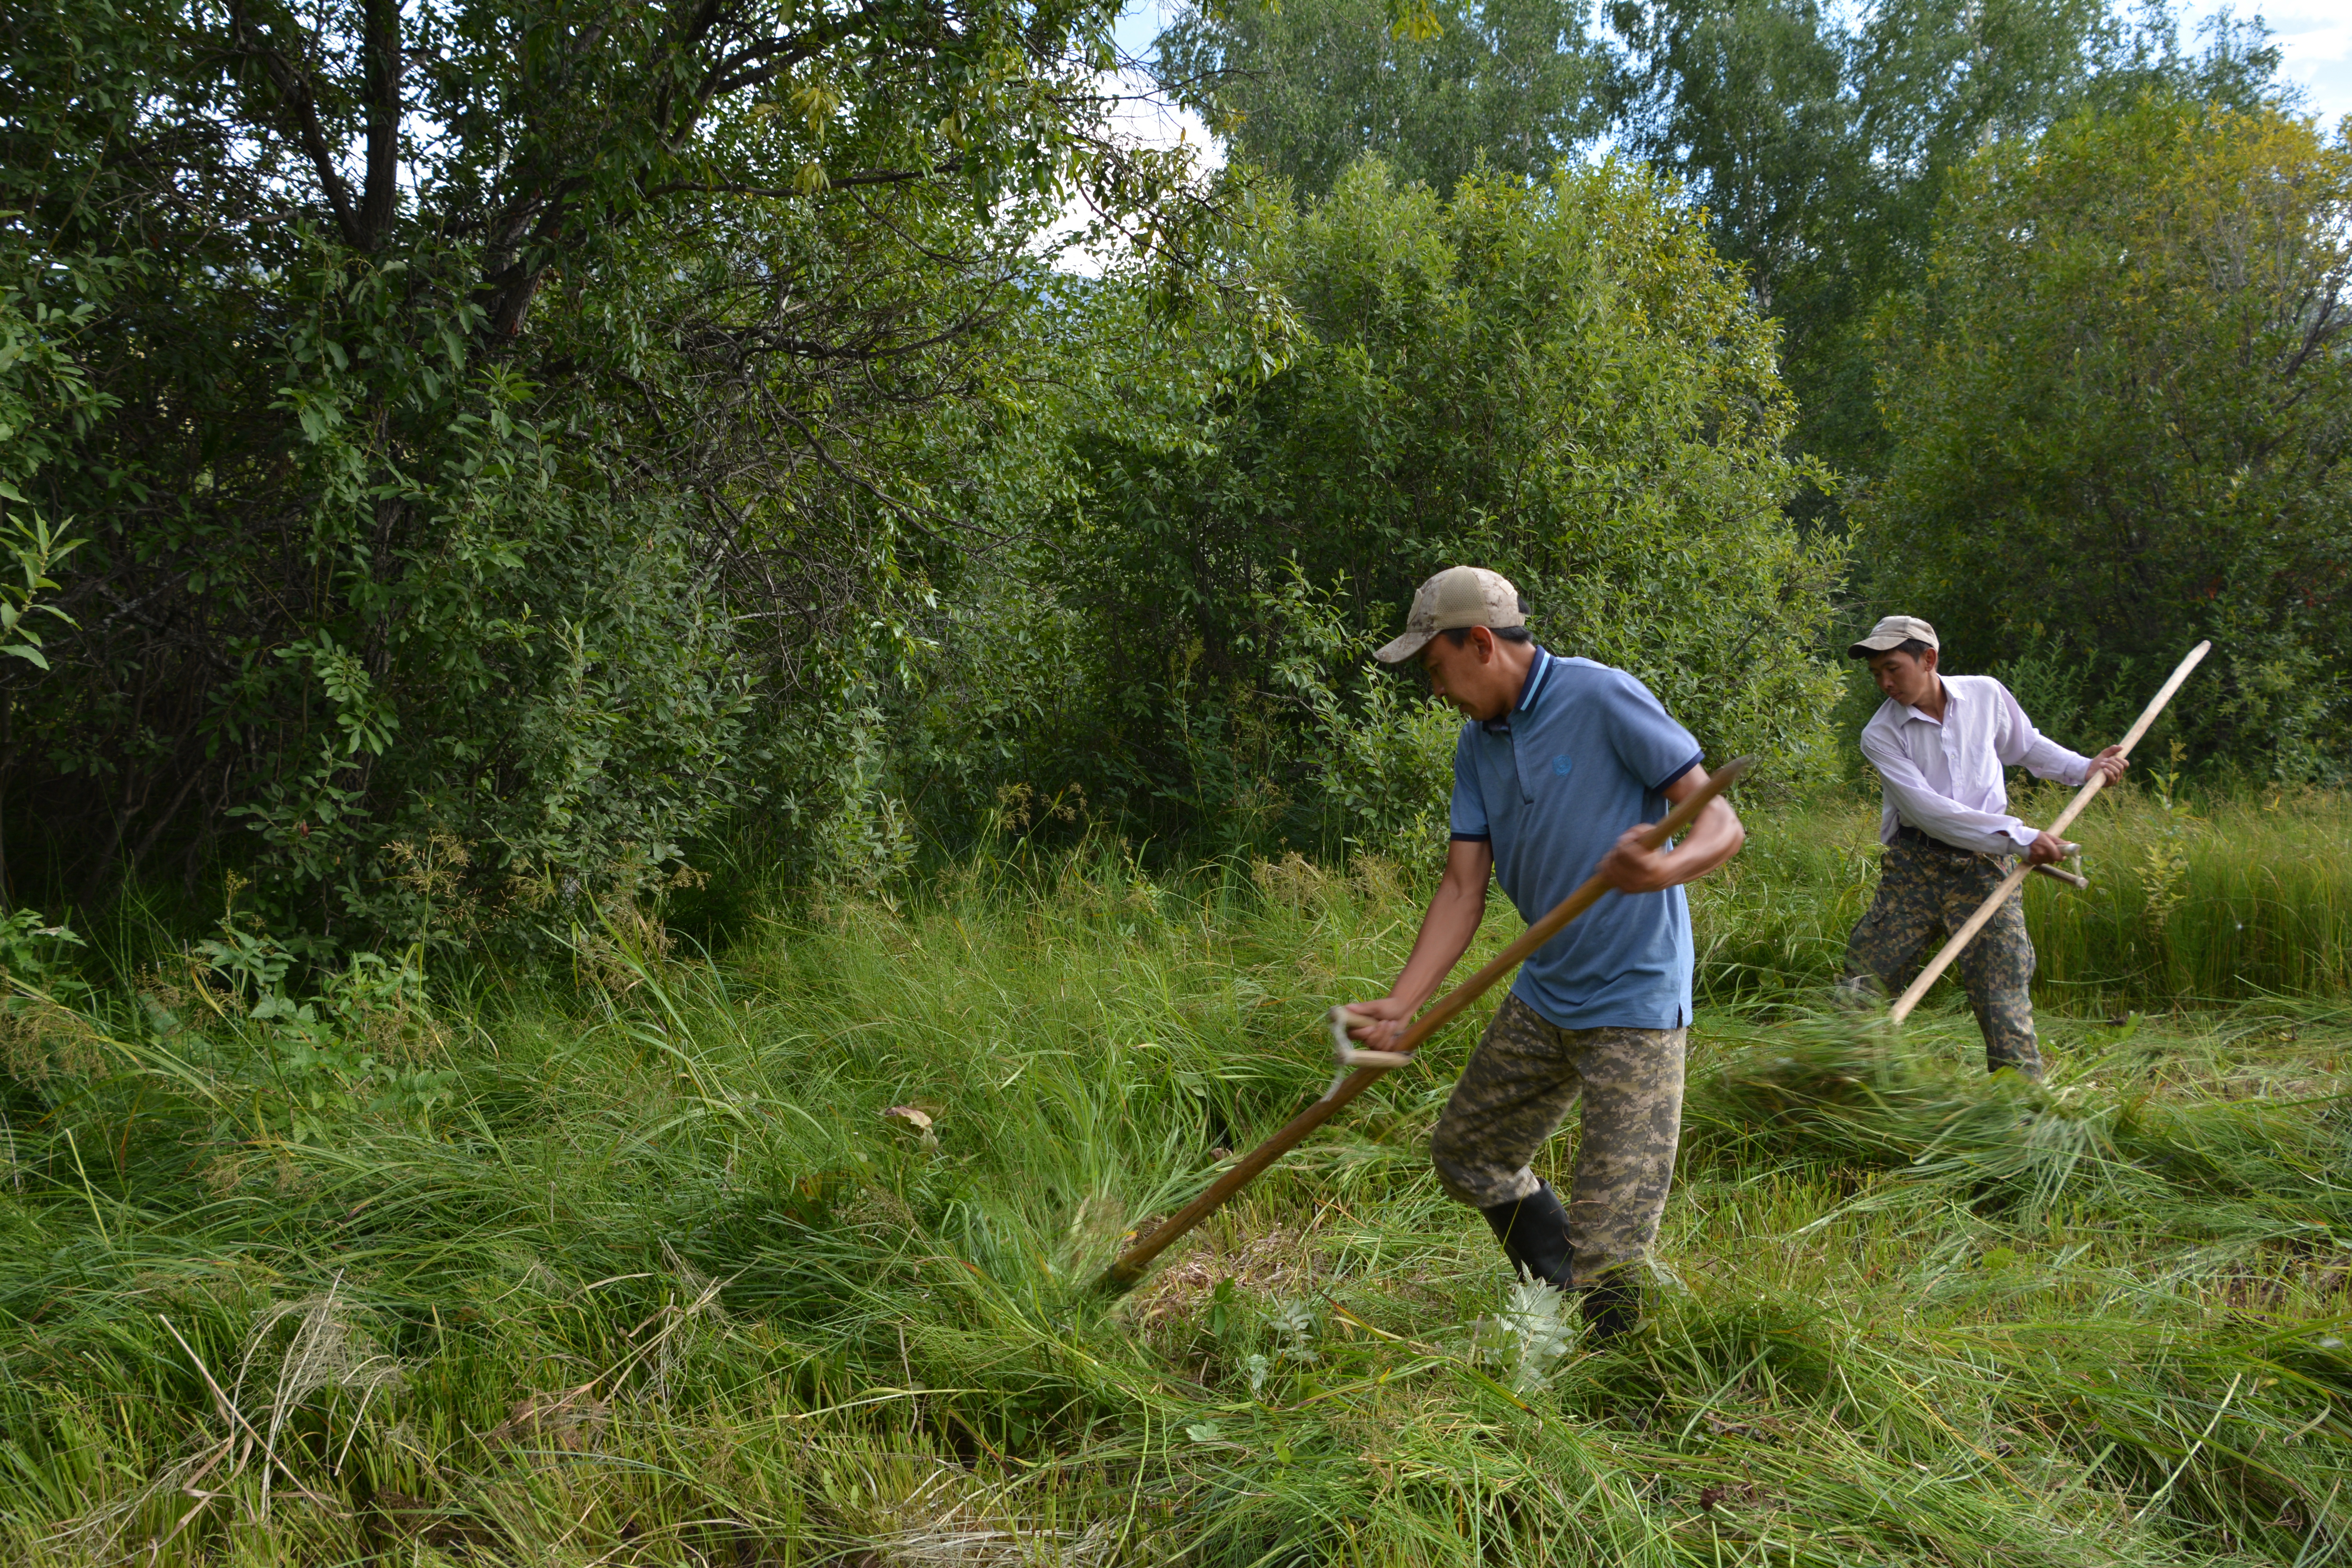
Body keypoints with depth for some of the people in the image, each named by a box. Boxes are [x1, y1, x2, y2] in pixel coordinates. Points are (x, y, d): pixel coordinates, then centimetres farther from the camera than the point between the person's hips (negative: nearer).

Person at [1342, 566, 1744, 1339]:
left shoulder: (1603, 698, -16)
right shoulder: (1478, 744, 6)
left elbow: (1721, 824, -18)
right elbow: (1464, 886, 1)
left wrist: (1666, 870, -41)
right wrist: (1401, 1005, -12)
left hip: (1633, 1005, -8)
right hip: (1541, 998, 9)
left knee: (1606, 1243, -10)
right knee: (1467, 1154, 21)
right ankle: (1564, 1305, 37)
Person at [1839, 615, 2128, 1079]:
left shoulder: (1986, 695, 1)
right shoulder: (1880, 736, -8)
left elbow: (2026, 745, 23)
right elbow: (1927, 810, -17)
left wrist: (2084, 768, 7)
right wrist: (2019, 837, -22)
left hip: (1982, 867, 1)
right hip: (1913, 866, -1)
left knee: (2004, 987, -4)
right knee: (1863, 981, -3)